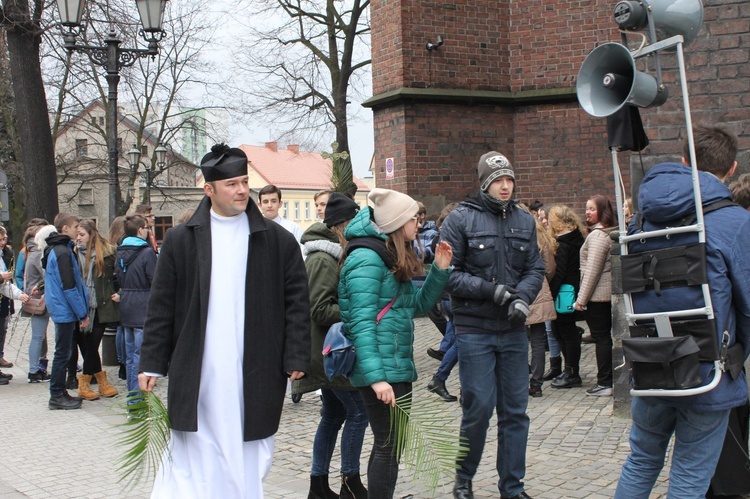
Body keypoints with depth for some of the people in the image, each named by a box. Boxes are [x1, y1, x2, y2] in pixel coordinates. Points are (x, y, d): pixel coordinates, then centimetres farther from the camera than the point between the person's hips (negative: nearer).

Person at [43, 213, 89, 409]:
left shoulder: (55, 250, 14)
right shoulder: (63, 252, -17)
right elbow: (69, 286, -20)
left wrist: (81, 311, 18)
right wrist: (82, 313, -14)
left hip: (61, 310, 10)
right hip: (65, 310, -10)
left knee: (63, 352, 15)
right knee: (63, 353, -3)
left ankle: (59, 393, 22)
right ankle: (57, 396, 4)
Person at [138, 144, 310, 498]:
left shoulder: (277, 240, 4)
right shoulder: (180, 239, 5)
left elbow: (297, 302, 4)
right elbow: (161, 306, 6)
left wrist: (296, 359, -2)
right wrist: (152, 363, 3)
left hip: (256, 372, 0)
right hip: (197, 372, 0)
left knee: (248, 456, 6)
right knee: (193, 455, 3)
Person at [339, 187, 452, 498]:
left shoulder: (395, 258, 15)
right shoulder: (367, 259, -15)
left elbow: (418, 304, 18)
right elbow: (361, 323, -21)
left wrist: (439, 270, 5)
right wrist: (376, 377, -28)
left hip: (398, 365, 10)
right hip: (381, 368, -10)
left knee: (389, 443, 16)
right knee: (389, 446, -5)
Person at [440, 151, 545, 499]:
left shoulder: (524, 221, 8)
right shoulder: (461, 219, -5)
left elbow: (535, 269, 7)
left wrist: (522, 298, -13)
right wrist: (492, 291, -16)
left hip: (513, 330, 4)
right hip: (474, 330, -4)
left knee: (515, 410, 8)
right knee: (479, 408, -1)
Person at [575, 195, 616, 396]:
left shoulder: (597, 235, -15)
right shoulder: (610, 233, 15)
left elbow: (592, 270, -19)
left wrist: (581, 298, -15)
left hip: (596, 296, -9)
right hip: (608, 294, 9)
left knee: (601, 338, -5)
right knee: (606, 337, 13)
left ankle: (605, 383, -2)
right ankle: (610, 379, 17)